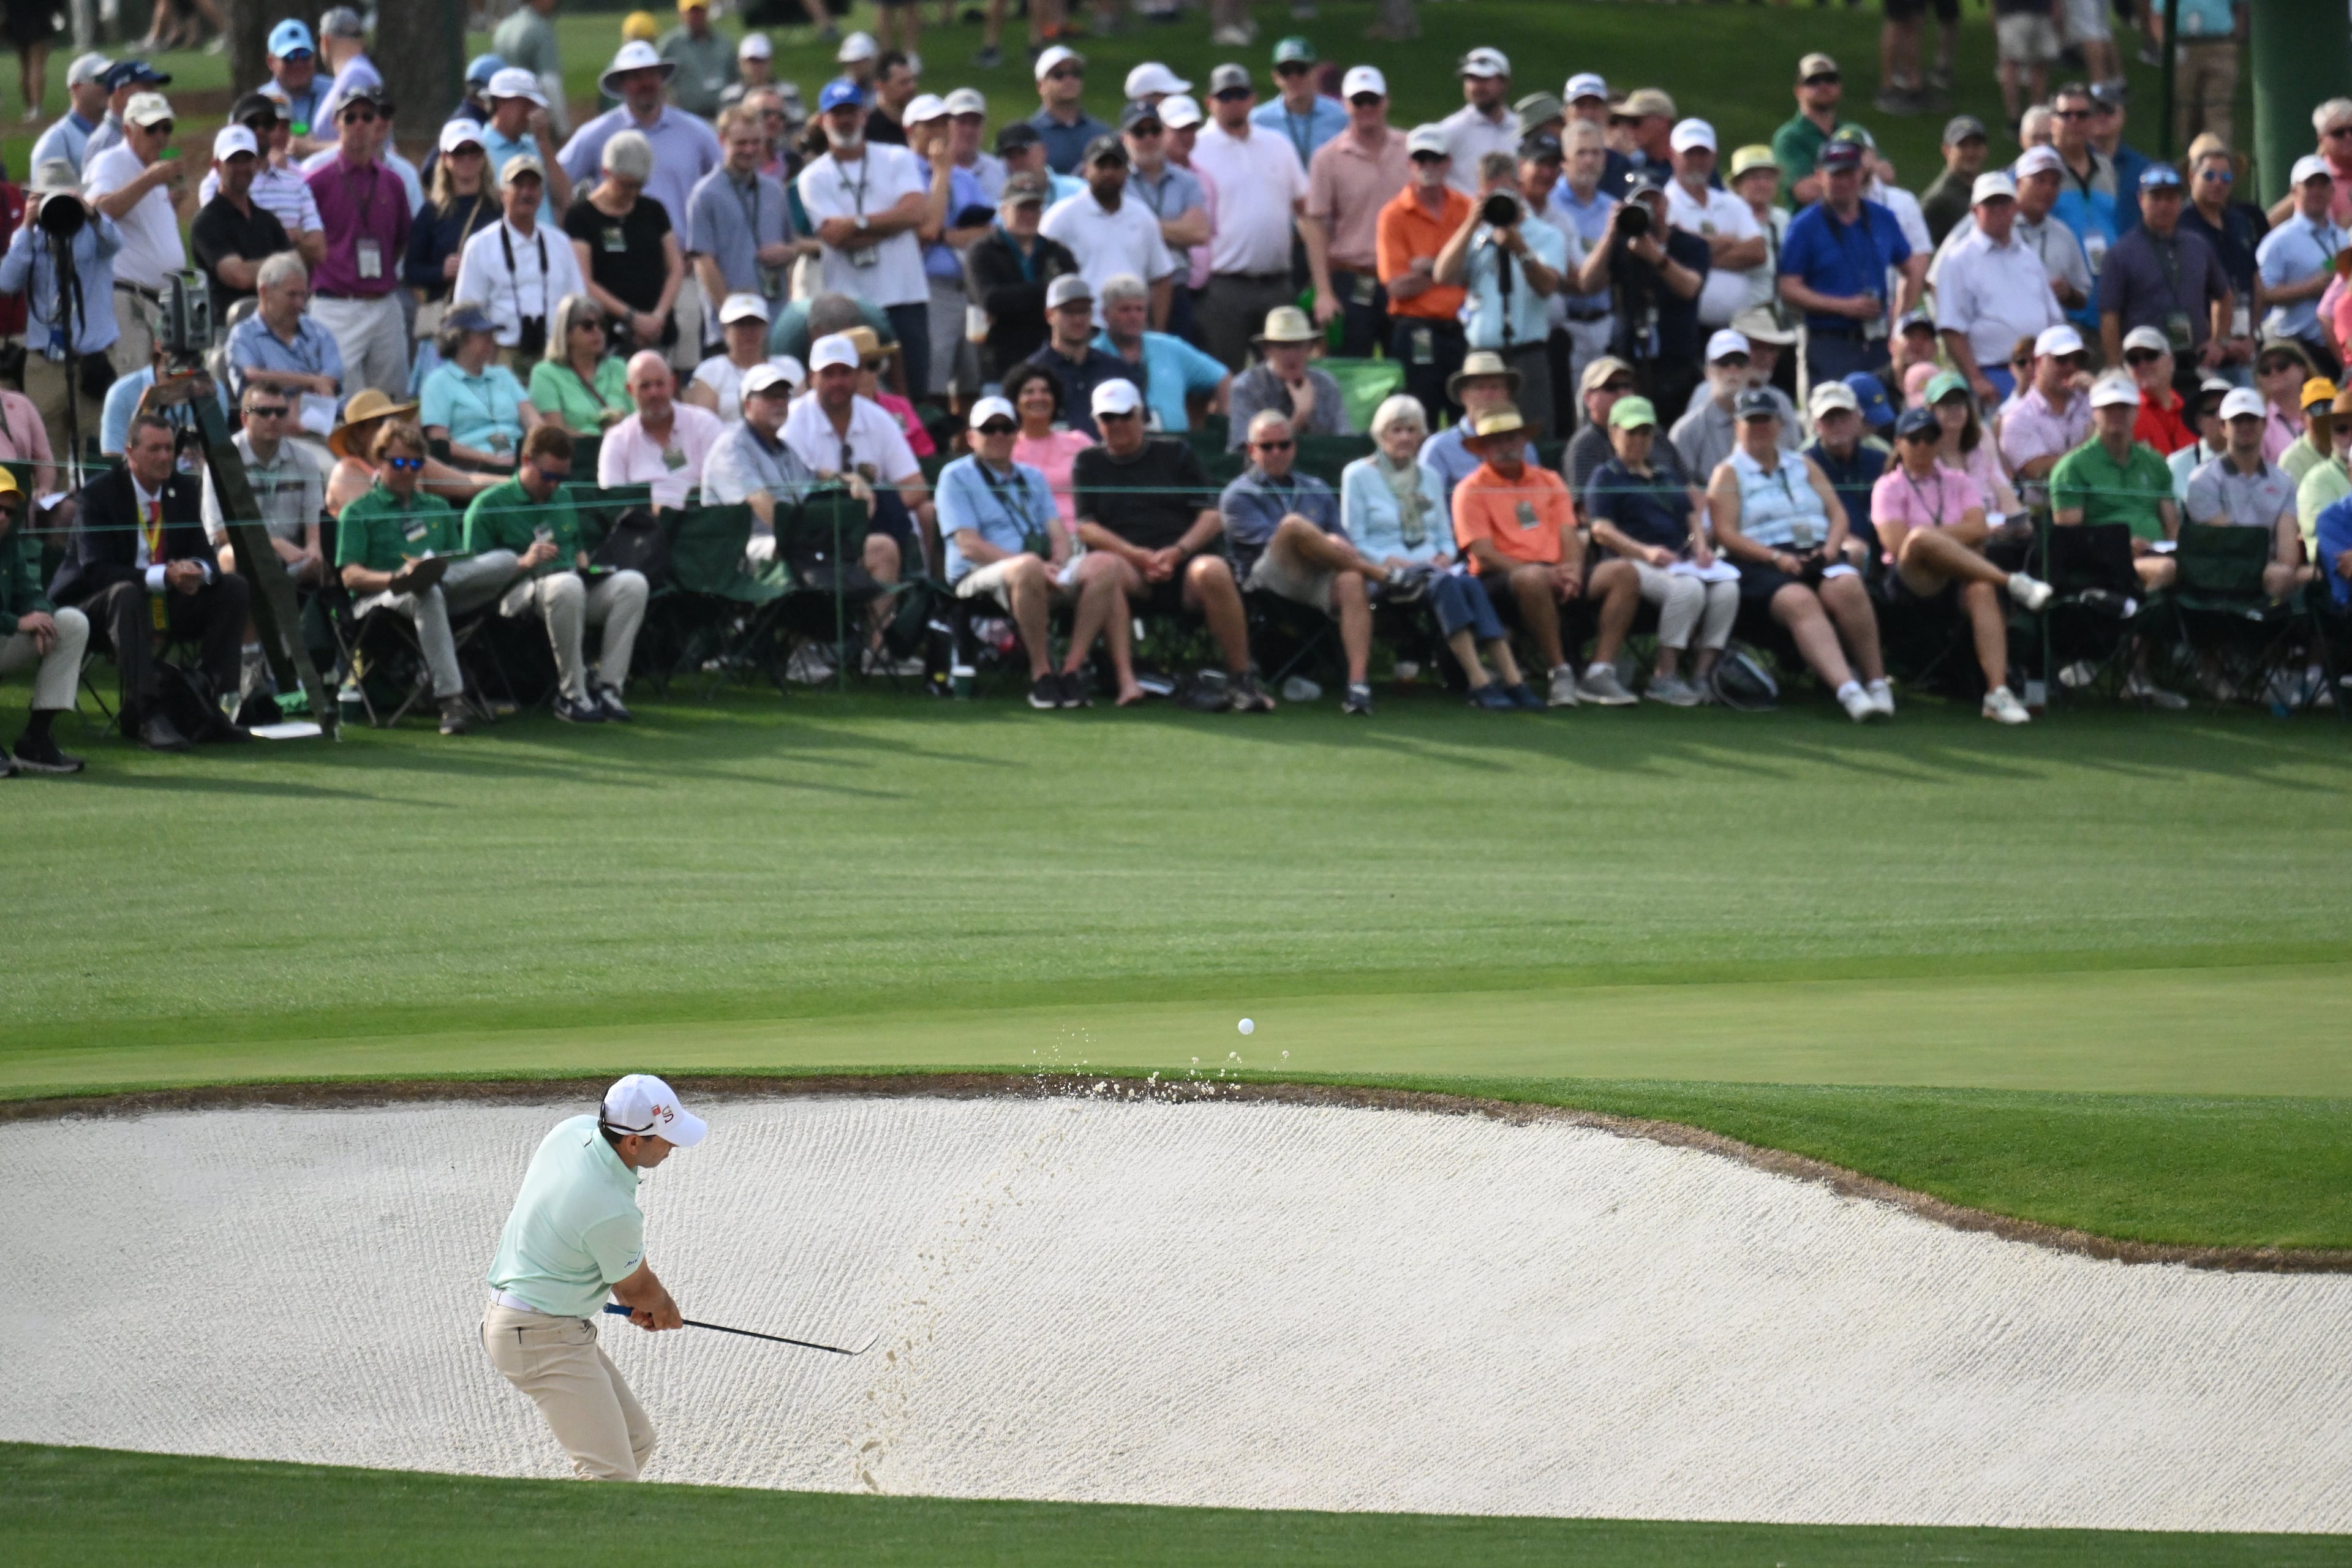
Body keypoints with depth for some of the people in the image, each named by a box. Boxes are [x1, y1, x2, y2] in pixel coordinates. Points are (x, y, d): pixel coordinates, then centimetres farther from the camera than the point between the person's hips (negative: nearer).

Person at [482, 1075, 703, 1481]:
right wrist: (664, 1307, 18)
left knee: (636, 1441, 16)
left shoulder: (575, 1129, -4)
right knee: (613, 1475, -15)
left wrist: (642, 1300, 10)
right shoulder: (613, 1213, -28)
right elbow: (640, 1290, -4)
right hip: (543, 1340, -10)